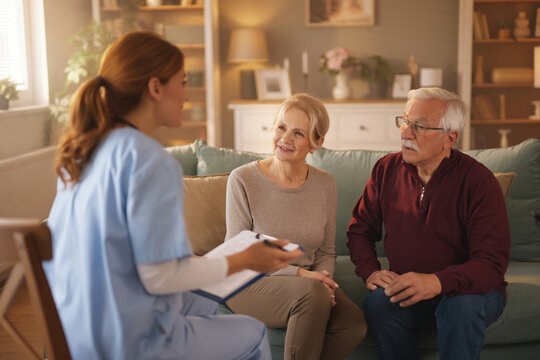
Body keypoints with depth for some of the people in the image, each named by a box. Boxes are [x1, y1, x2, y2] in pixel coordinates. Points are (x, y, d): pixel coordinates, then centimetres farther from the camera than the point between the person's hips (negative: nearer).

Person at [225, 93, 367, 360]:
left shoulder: (325, 185, 3)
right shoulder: (243, 180, -10)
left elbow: (326, 252, 10)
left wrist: (324, 282, -12)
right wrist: (297, 273, -19)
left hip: (305, 280, 4)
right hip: (249, 284, -4)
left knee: (354, 322, -24)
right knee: (311, 292, -34)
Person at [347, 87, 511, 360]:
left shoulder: (478, 181, -14)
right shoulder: (387, 170, 0)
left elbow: (492, 263, -20)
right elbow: (360, 229, 11)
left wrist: (438, 282, -37)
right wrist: (370, 271, -8)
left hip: (469, 289, -2)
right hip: (405, 287, 3)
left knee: (462, 305, -36)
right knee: (377, 303, -29)